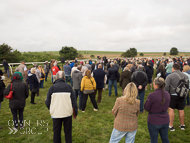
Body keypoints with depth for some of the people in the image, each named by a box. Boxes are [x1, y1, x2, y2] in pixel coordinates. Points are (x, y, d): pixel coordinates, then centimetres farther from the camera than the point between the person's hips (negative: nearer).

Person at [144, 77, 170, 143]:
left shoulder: (152, 95, -25)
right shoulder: (167, 94, -5)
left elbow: (146, 108, -12)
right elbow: (166, 106, 9)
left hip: (154, 121, -5)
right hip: (165, 120, 6)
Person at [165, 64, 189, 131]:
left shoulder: (170, 76, -10)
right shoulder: (185, 76, 7)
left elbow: (166, 87, -15)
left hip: (172, 95, -5)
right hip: (181, 96, 5)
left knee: (171, 110, 3)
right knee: (181, 110, 15)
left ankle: (171, 126, 9)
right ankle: (182, 125, 30)